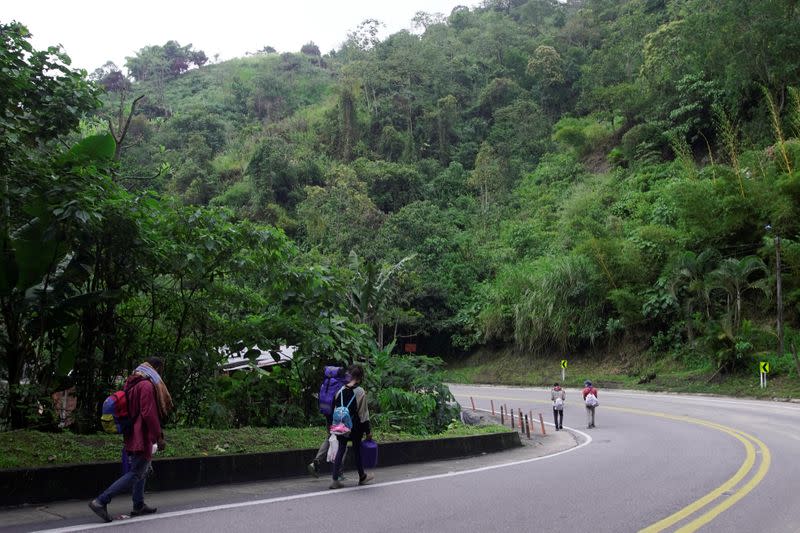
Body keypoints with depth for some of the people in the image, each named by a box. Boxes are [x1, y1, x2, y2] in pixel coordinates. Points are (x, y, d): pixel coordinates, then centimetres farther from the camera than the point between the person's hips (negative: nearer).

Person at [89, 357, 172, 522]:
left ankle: (139, 506, 26)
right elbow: (149, 414, -22)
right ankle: (100, 501, -9)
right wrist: (159, 436, -16)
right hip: (142, 437, -10)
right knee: (135, 474, -7)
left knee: (143, 471, 20)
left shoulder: (134, 383, 13)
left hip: (133, 435, 10)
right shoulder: (147, 385, -17)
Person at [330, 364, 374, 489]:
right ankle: (362, 477, 31)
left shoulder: (340, 391, -1)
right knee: (357, 451, 13)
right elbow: (363, 414, -11)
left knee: (340, 450, 8)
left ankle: (335, 480, 3)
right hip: (355, 427, -3)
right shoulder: (360, 392, -14)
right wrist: (368, 431, -4)